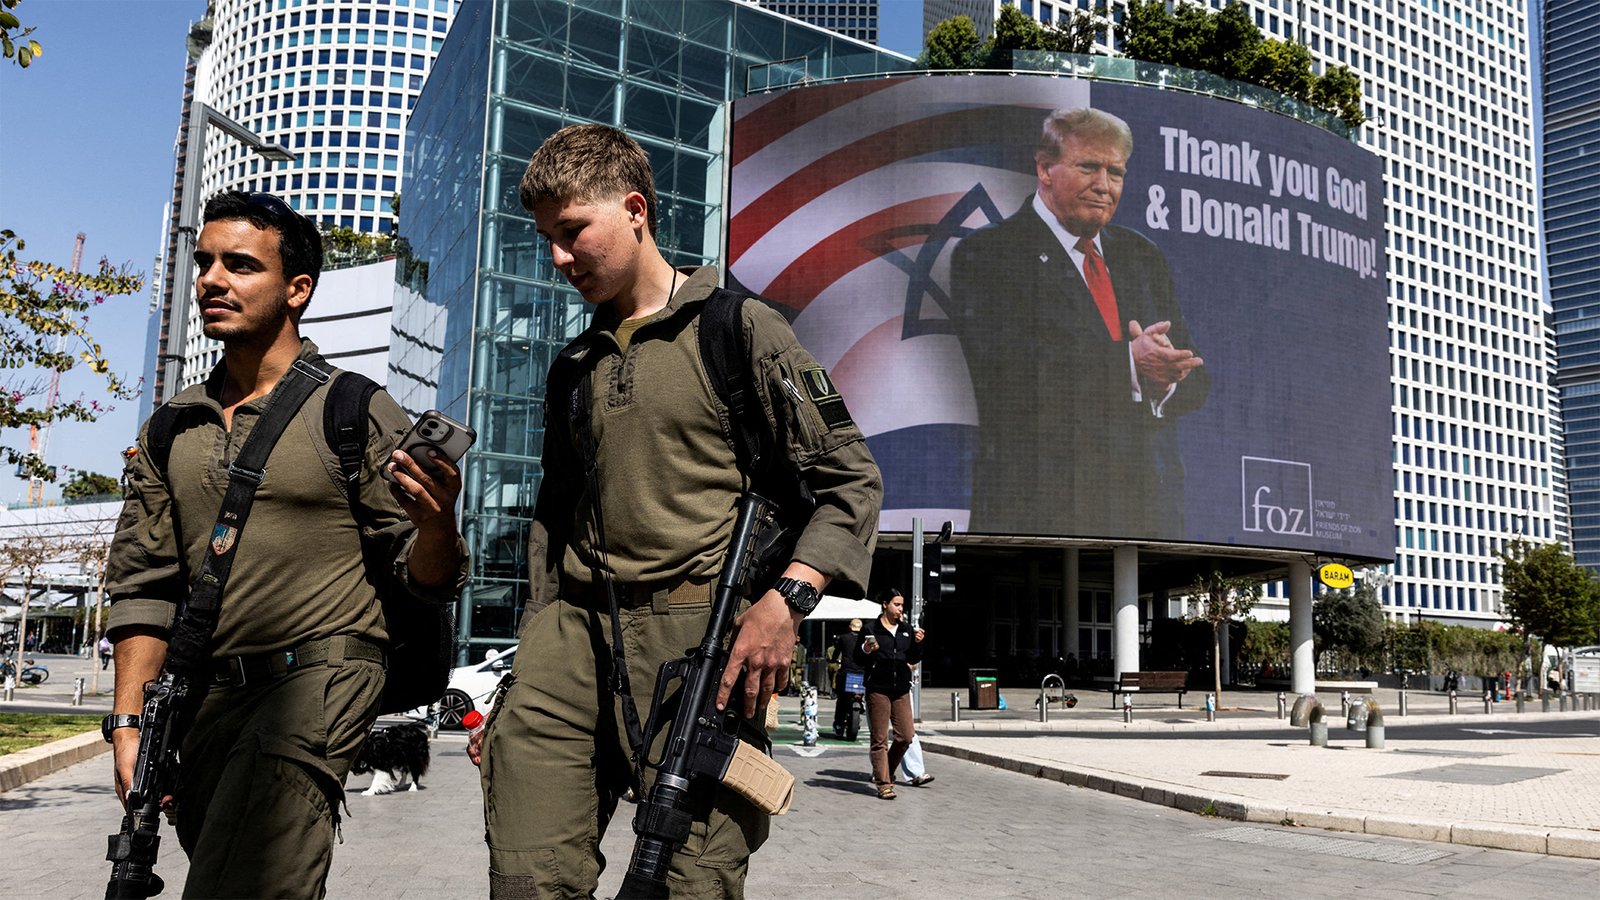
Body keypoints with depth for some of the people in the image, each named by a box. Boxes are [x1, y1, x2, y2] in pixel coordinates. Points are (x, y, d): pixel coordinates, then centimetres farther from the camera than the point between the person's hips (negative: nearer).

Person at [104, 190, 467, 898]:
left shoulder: (357, 413, -4)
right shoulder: (171, 431, 11)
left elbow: (425, 583, -4)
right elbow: (144, 586, 13)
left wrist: (436, 523, -27)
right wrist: (129, 723, 5)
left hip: (317, 679, -5)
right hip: (205, 696, 6)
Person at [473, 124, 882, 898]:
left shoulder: (739, 327, 3)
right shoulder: (574, 365, 21)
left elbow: (853, 480, -1)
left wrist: (788, 597, -15)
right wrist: (528, 667, 17)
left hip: (702, 635, -5)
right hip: (573, 634, 5)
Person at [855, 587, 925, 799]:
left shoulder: (907, 629, 11)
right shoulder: (871, 629, -3)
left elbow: (914, 659, 15)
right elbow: (858, 659, -1)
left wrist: (917, 644, -3)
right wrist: (866, 651, -21)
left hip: (901, 689, 5)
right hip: (878, 689, -5)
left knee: (906, 736, 1)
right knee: (880, 739, 0)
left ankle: (885, 772, 22)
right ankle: (883, 783, 6)